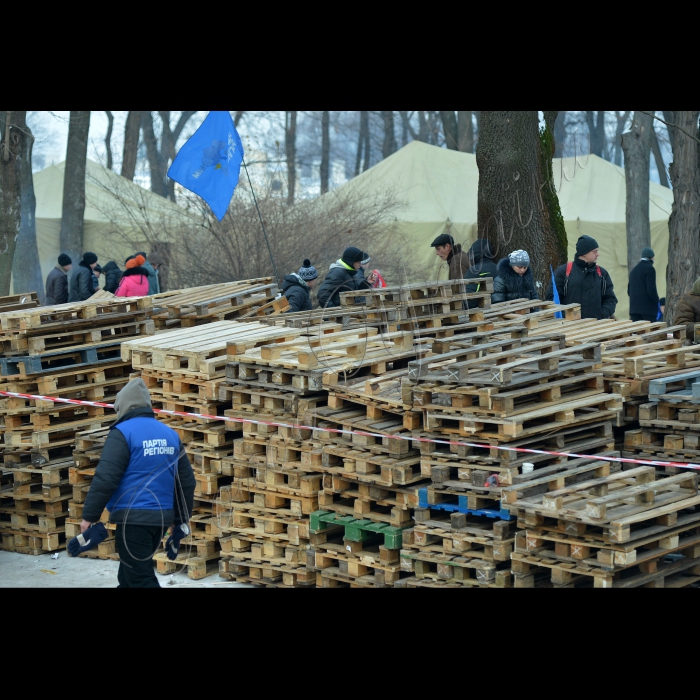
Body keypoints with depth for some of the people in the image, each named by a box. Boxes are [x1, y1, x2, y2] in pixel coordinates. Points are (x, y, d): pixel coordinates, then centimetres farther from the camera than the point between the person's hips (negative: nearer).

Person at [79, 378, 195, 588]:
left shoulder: (123, 432, -9)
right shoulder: (170, 435, 13)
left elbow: (105, 477, -16)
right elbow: (186, 481, 17)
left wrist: (89, 515, -10)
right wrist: (180, 520, 25)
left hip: (133, 518, -8)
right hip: (161, 517, 8)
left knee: (140, 579, -6)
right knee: (129, 573, 20)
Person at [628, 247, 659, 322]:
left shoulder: (634, 269, 16)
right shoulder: (649, 268, -8)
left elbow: (629, 290, 16)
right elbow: (651, 289, -15)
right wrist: (657, 302, -5)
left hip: (634, 307, 7)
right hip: (648, 307, -7)